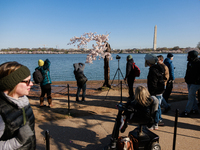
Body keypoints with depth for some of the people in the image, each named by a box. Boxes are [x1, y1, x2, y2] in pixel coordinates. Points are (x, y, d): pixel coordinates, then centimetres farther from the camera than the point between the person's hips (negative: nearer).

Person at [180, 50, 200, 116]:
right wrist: (186, 78, 14)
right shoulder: (190, 62, 10)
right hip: (189, 82, 9)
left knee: (190, 96, -7)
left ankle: (187, 111, -2)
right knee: (192, 96, 16)